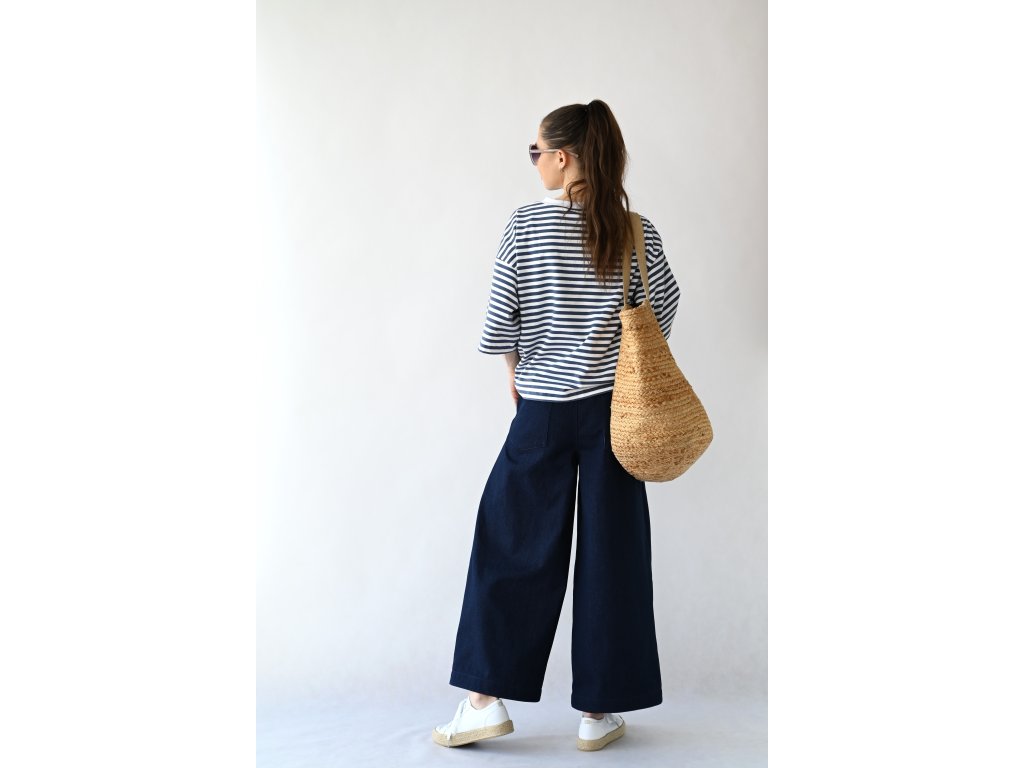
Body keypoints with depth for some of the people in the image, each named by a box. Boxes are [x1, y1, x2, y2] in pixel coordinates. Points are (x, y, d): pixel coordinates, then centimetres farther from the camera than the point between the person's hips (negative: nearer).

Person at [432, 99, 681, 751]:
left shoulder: (525, 224, -6)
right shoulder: (637, 231, -2)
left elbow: (498, 321, -5)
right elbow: (662, 313, 5)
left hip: (542, 409, -1)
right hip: (613, 410, 1)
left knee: (513, 547, 9)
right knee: (609, 553, 7)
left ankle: (486, 699, 11)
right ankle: (600, 711, 14)